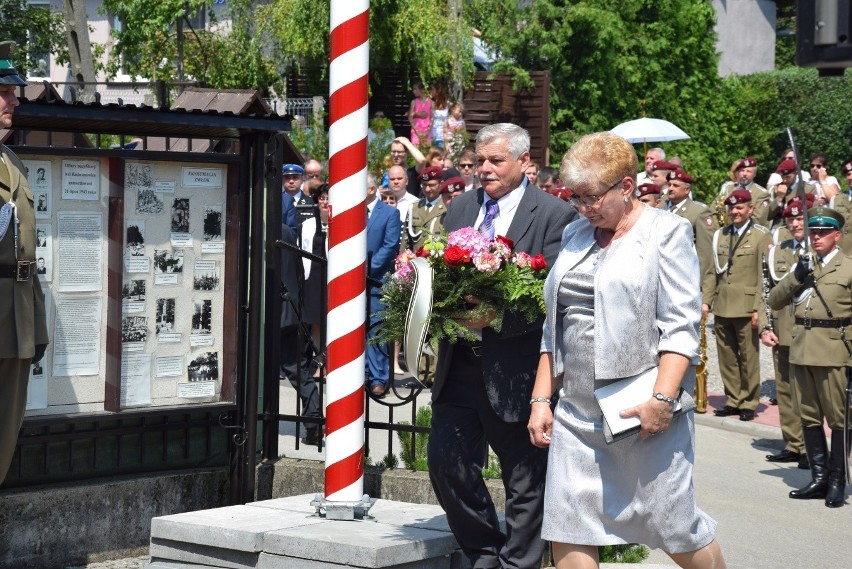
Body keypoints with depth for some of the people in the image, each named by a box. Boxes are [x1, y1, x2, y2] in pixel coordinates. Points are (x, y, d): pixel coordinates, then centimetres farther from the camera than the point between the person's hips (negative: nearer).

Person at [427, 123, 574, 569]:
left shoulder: (553, 214, -7)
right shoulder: (460, 207, 12)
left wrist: (497, 316, -25)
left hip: (514, 369, -5)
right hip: (458, 365, 5)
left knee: (525, 480, 7)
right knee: (446, 464, 2)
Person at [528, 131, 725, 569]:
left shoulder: (666, 232, -2)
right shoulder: (575, 236, 16)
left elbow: (681, 326, -10)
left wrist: (662, 399, -20)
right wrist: (541, 399, 11)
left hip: (645, 408, -6)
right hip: (578, 410, 6)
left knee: (671, 523, -1)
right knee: (568, 531, 0)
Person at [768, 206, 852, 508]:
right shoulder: (802, 265, 15)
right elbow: (774, 301, 10)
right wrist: (795, 278, -5)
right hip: (801, 351, 6)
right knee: (809, 417, 10)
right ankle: (819, 478, 17)